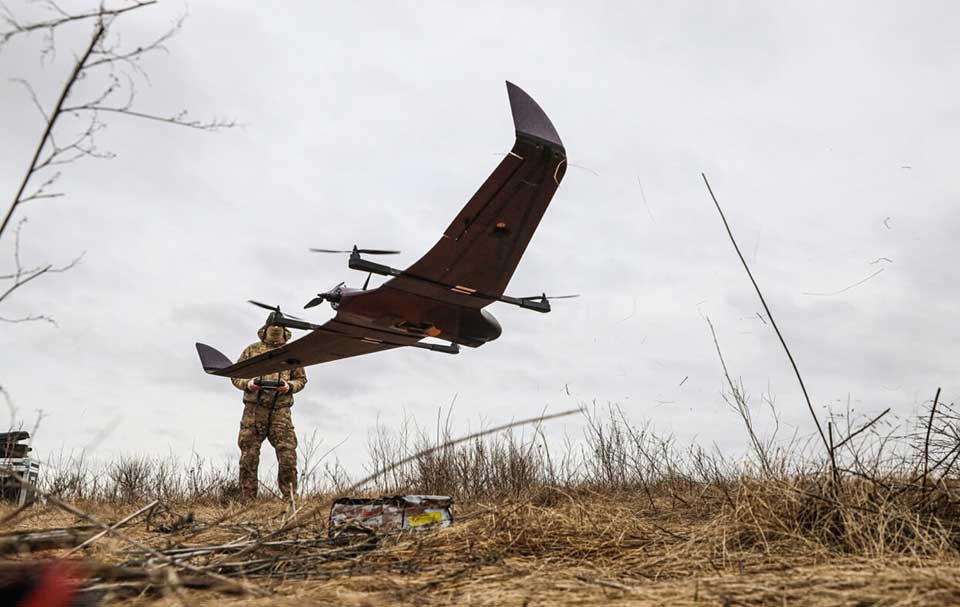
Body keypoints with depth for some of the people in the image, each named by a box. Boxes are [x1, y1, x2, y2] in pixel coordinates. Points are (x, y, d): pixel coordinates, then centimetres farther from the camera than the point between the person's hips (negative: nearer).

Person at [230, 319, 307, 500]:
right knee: (249, 457, 2)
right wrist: (247, 384, -8)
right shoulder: (251, 350, 11)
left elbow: (301, 379, 15)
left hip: (280, 411, 0)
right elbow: (235, 375, 12)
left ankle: (290, 498, 4)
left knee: (288, 456, -5)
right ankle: (247, 500, 11)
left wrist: (290, 386, -7)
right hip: (254, 410, 0)